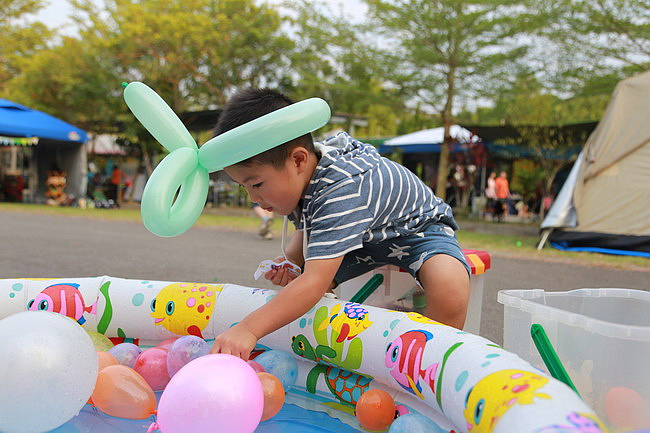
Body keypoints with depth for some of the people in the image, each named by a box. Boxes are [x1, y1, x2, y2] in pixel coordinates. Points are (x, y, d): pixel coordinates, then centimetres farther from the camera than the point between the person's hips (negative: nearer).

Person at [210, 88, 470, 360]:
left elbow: (315, 282, -49)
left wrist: (248, 329, -53)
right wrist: (289, 261, -19)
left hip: (417, 229, -7)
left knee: (449, 286, -37)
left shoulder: (341, 190, -43)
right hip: (365, 237, 8)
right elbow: (307, 230, 4)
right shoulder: (297, 177, -15)